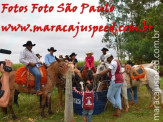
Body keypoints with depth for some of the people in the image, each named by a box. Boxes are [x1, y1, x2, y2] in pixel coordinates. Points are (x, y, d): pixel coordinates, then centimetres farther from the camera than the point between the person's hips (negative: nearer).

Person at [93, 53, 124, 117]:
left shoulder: (113, 62, -16)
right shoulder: (116, 61, 16)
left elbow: (107, 70, -28)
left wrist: (97, 74, -32)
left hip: (115, 82, -10)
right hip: (120, 81, 10)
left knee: (109, 96, 2)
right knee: (117, 96, 12)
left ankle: (117, 107, 14)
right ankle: (118, 112, 16)